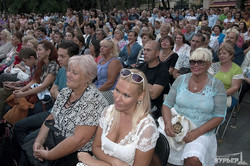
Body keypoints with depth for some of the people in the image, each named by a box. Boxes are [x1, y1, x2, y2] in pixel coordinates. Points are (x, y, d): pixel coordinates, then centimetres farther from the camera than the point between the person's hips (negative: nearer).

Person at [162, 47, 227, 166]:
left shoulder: (216, 86, -2)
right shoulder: (181, 80, 5)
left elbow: (219, 117, -3)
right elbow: (167, 104, 5)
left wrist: (197, 132, -16)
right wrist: (167, 122, -15)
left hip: (202, 131, -2)